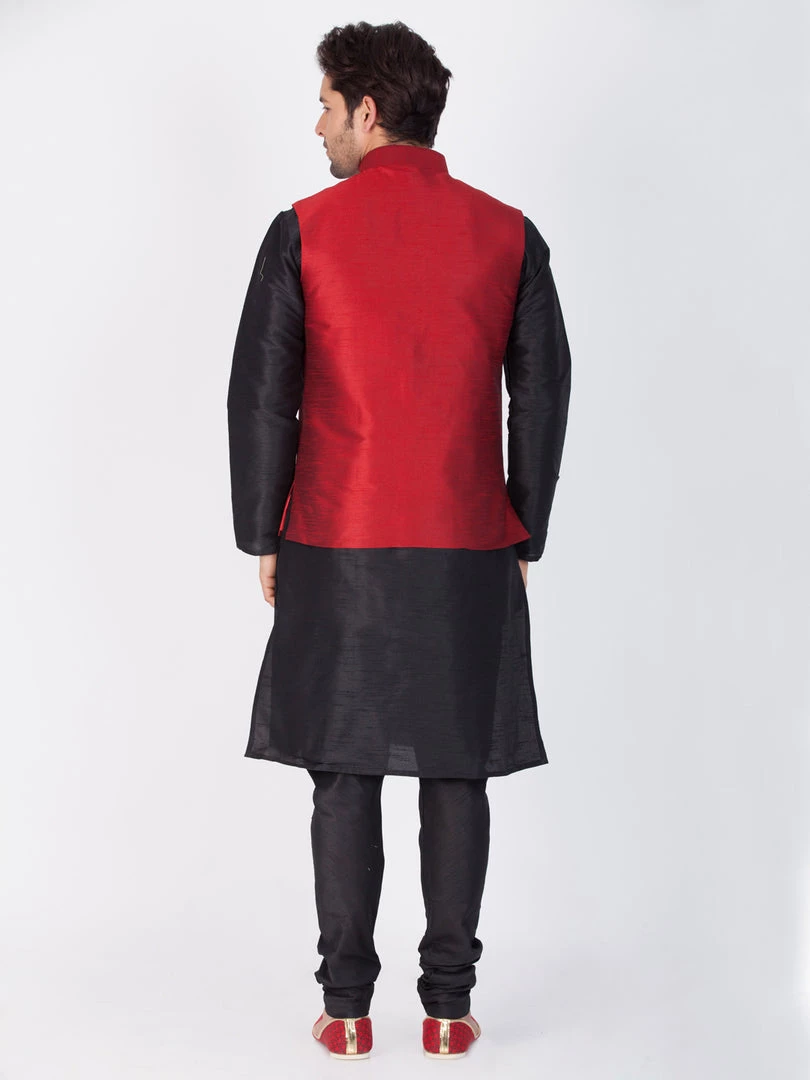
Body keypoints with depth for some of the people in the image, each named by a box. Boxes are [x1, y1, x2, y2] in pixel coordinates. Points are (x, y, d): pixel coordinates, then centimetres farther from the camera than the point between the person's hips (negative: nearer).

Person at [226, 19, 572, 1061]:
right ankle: (449, 1004, 13)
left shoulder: (304, 231, -2)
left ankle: (346, 1006, 10)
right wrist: (523, 538, 11)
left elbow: (260, 396, -3)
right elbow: (542, 395, 3)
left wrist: (262, 538, 6)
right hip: (471, 552, 1)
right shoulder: (508, 234, 3)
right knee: (456, 776, 7)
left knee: (345, 777, 5)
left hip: (337, 547, -1)